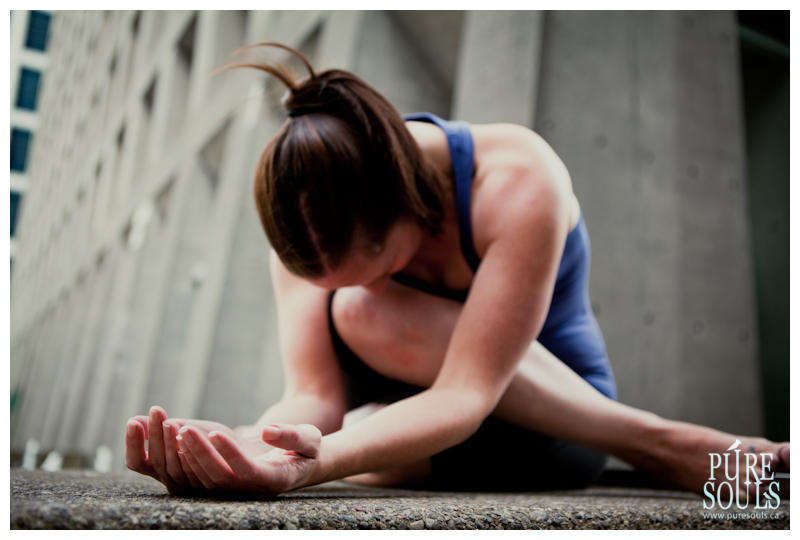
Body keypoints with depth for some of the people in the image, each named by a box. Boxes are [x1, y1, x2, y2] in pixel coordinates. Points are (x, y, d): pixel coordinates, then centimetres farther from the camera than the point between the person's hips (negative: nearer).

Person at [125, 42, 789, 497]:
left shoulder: (517, 180, -30)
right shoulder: (310, 220, -17)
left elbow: (465, 397, -35)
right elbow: (312, 397, -24)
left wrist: (315, 464, -51)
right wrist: (252, 447, -47)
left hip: (554, 422, -4)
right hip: (410, 399, 4)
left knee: (365, 314, -30)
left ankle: (655, 442, -23)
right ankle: (666, 444, -18)